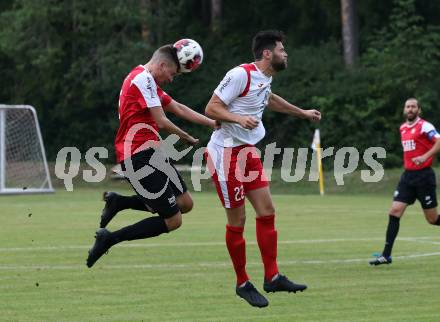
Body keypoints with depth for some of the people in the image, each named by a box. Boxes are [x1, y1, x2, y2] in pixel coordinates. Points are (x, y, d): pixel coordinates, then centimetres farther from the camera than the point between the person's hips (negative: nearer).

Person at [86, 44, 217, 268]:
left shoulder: (145, 80, 21)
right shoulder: (144, 79, -12)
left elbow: (178, 108, 24)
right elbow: (162, 122, -15)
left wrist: (213, 123, 18)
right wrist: (188, 138, 1)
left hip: (149, 153, 11)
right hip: (141, 156, -11)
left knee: (185, 203, 9)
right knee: (173, 220, -7)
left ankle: (119, 202, 10)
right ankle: (109, 239, -4)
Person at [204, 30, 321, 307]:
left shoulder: (265, 79, 11)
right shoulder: (241, 75, -17)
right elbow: (211, 109, -17)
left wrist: (302, 113, 45)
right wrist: (239, 118, -32)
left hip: (248, 151, 9)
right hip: (226, 152, -9)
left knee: (267, 211, 3)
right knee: (237, 220, -4)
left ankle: (272, 277, 8)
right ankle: (243, 284, 7)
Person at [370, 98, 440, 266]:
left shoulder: (424, 126, -10)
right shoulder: (403, 128, 12)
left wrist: (425, 156, -33)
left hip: (423, 175, -6)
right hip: (408, 175, 6)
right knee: (394, 211, -6)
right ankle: (386, 255, -5)